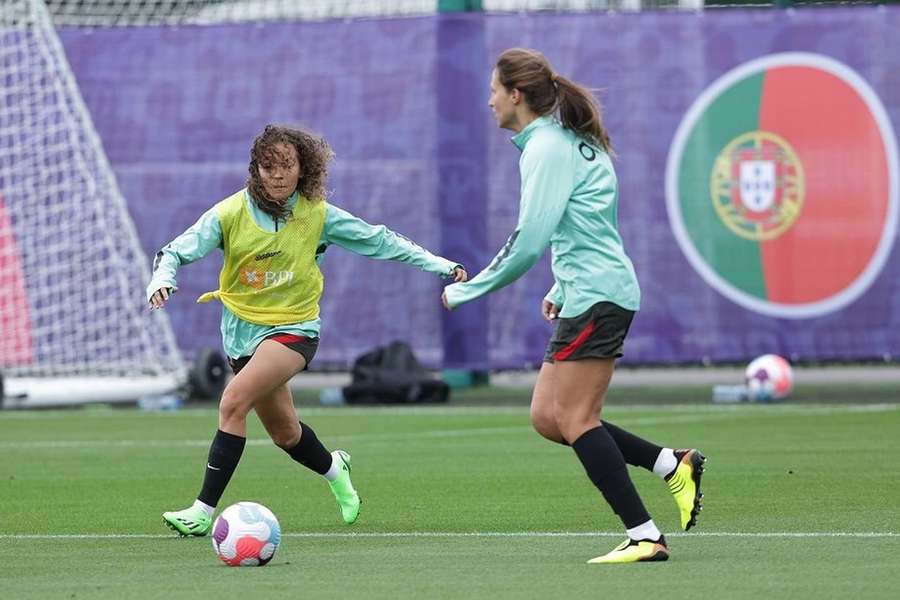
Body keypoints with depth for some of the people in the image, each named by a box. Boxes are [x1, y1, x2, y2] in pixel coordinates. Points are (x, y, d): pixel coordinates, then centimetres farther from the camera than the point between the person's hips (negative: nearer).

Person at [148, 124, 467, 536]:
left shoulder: (317, 214, -7)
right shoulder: (230, 214, -8)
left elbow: (378, 240, 3)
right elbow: (177, 251, -9)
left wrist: (441, 265, 3)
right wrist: (162, 280, -32)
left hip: (294, 328, -3)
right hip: (242, 329, 3)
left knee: (234, 401, -25)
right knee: (284, 433, 14)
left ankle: (204, 511, -23)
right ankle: (334, 470, 48)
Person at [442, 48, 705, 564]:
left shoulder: (546, 149, -13)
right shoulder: (574, 142, 17)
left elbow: (528, 241, -19)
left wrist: (467, 291, -11)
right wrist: (562, 288, 24)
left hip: (596, 297, -10)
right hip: (590, 295, 10)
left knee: (574, 420, -8)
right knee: (547, 416, 9)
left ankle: (646, 537, -9)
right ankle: (673, 465, 7)